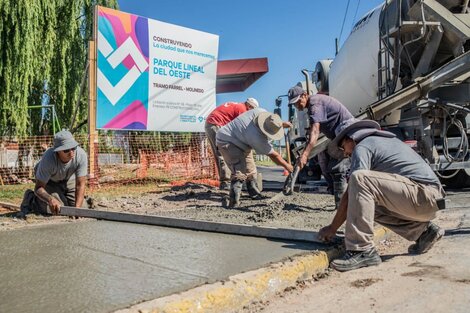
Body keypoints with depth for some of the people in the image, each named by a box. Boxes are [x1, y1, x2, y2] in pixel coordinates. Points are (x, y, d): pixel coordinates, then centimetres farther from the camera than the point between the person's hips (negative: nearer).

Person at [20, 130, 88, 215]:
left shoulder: (81, 155, -35)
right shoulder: (48, 159, -39)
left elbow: (80, 185, -30)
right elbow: (38, 188, -35)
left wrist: (77, 208, -41)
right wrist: (51, 199, -57)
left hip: (68, 179, 3)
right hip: (48, 180, -3)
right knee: (58, 210, -17)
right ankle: (31, 199, 10)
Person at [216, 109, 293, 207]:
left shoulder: (261, 112, -21)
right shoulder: (258, 137, -37)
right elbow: (273, 155, -23)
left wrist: (282, 123, 7)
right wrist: (287, 166, -11)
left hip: (241, 141, 10)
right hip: (227, 142, -10)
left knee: (250, 169, 16)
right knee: (240, 171, -24)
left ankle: (254, 193, 33)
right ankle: (234, 201, -22)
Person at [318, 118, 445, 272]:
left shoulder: (362, 147, -4)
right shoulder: (385, 139, 24)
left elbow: (350, 195, -9)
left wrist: (332, 228, -1)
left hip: (422, 195, -10)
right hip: (432, 200, 10)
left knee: (359, 178, -22)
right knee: (369, 203, 20)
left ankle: (362, 251, -23)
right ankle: (423, 230, 14)